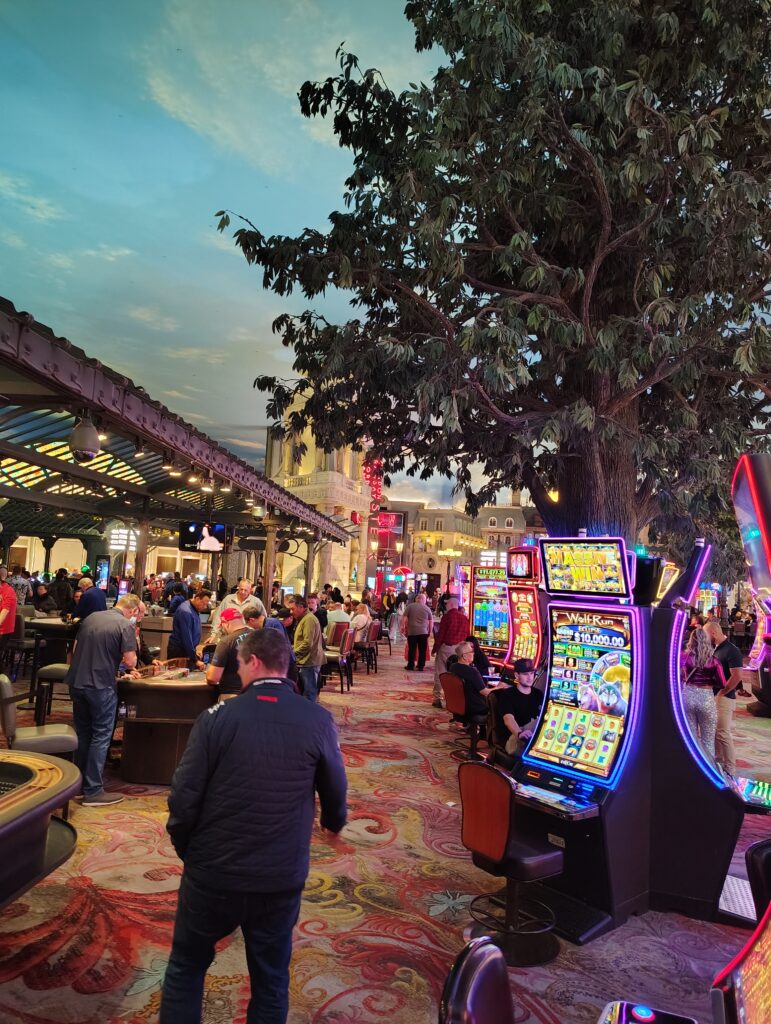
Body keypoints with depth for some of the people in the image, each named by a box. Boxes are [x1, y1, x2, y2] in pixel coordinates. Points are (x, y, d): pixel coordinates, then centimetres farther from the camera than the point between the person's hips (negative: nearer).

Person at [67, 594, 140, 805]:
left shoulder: (91, 617, 9)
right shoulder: (125, 626, -12)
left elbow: (76, 649, 18)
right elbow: (130, 662, -15)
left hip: (76, 682, 7)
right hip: (101, 686, -7)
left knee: (82, 733, 19)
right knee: (101, 736, 4)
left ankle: (78, 784, 30)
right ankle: (93, 791, 6)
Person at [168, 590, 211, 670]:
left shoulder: (195, 609, 6)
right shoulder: (185, 612, -23)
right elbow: (186, 638, -24)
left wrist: (194, 649, 10)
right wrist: (195, 660, -22)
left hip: (188, 649, 9)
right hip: (179, 652, -9)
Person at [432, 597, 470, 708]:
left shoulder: (447, 616, -8)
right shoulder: (464, 618, 7)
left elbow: (440, 634, -9)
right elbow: (467, 634, 9)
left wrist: (435, 649, -3)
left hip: (446, 647, -5)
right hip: (459, 649, 5)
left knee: (440, 673, 3)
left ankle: (437, 699, 3)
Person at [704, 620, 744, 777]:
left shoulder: (731, 650, -17)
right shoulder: (716, 648, 10)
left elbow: (737, 676, -22)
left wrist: (722, 692, -16)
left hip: (724, 698, -9)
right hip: (712, 696, 9)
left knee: (723, 733, -6)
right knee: (714, 731, 15)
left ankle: (730, 770, 3)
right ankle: (718, 763, 26)